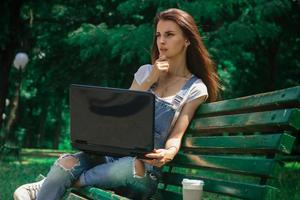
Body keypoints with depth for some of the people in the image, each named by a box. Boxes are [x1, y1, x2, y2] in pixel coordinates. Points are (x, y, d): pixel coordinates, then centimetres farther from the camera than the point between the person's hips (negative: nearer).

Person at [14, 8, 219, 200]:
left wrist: (168, 153, -30)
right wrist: (150, 80, -5)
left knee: (135, 166, -39)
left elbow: (176, 136, -6)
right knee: (66, 163, -27)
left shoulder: (196, 89, 3)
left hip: (145, 169, -4)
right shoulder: (146, 71, 15)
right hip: (112, 151, 4)